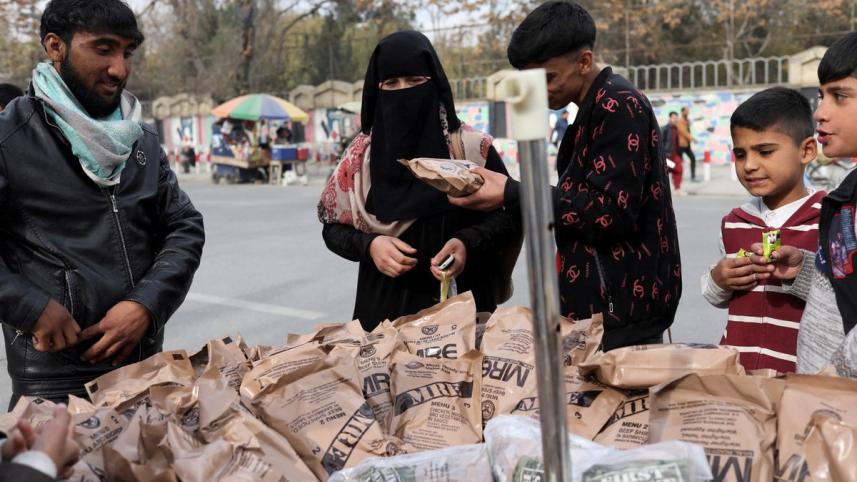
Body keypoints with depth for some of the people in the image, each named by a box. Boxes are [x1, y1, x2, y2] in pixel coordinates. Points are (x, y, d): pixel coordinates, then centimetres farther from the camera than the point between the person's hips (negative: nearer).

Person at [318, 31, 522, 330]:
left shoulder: (473, 147, -4)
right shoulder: (361, 154, 2)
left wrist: (468, 243, -17)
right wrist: (369, 246, -12)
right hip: (386, 307, 1)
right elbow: (333, 228, 7)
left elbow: (509, 215, 1)